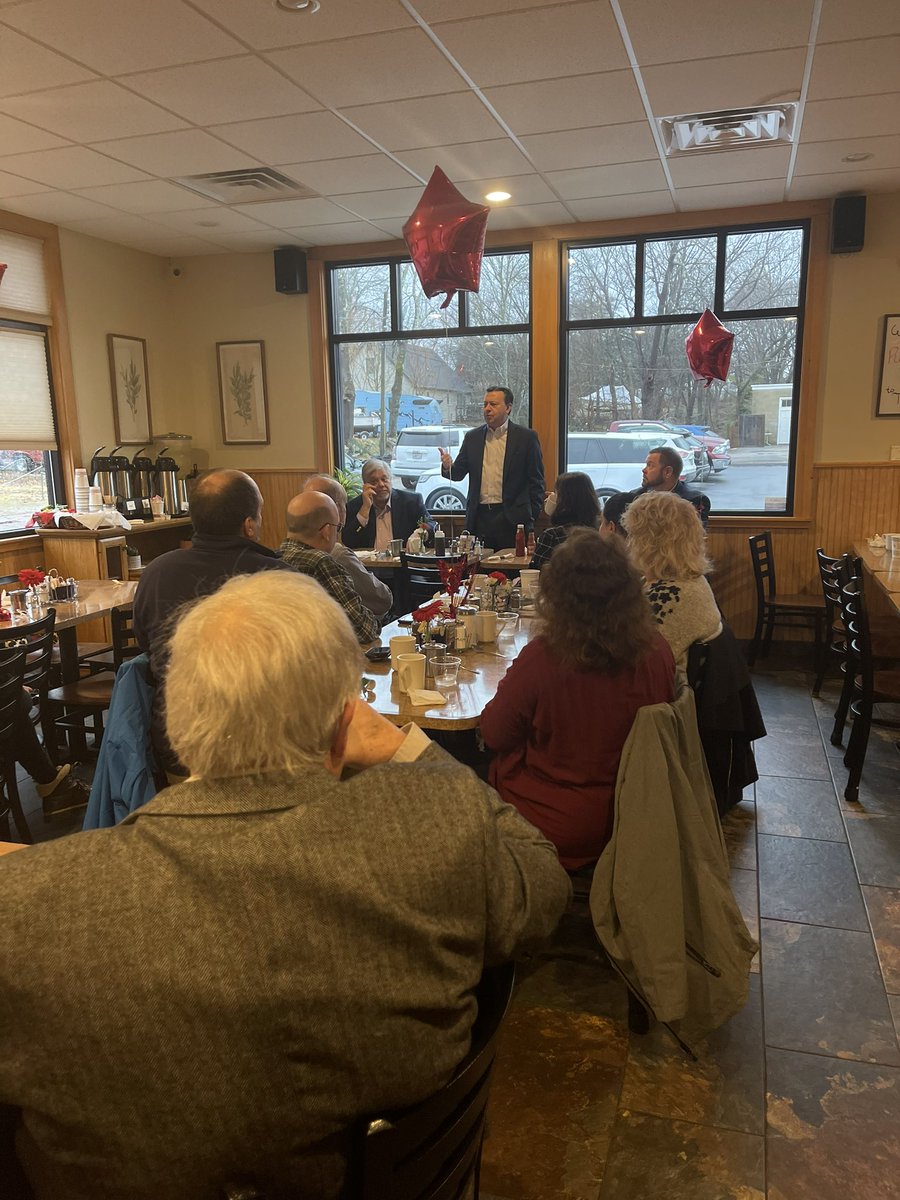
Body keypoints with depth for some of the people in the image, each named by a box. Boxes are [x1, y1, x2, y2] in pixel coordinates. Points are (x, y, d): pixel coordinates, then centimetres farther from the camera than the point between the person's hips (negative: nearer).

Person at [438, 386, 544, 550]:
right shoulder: (472, 437, 12)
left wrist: (532, 517, -4)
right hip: (479, 517, 3)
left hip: (512, 518, -3)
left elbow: (536, 481, 2)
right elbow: (458, 473, 11)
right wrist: (447, 467, -12)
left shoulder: (526, 437, 2)